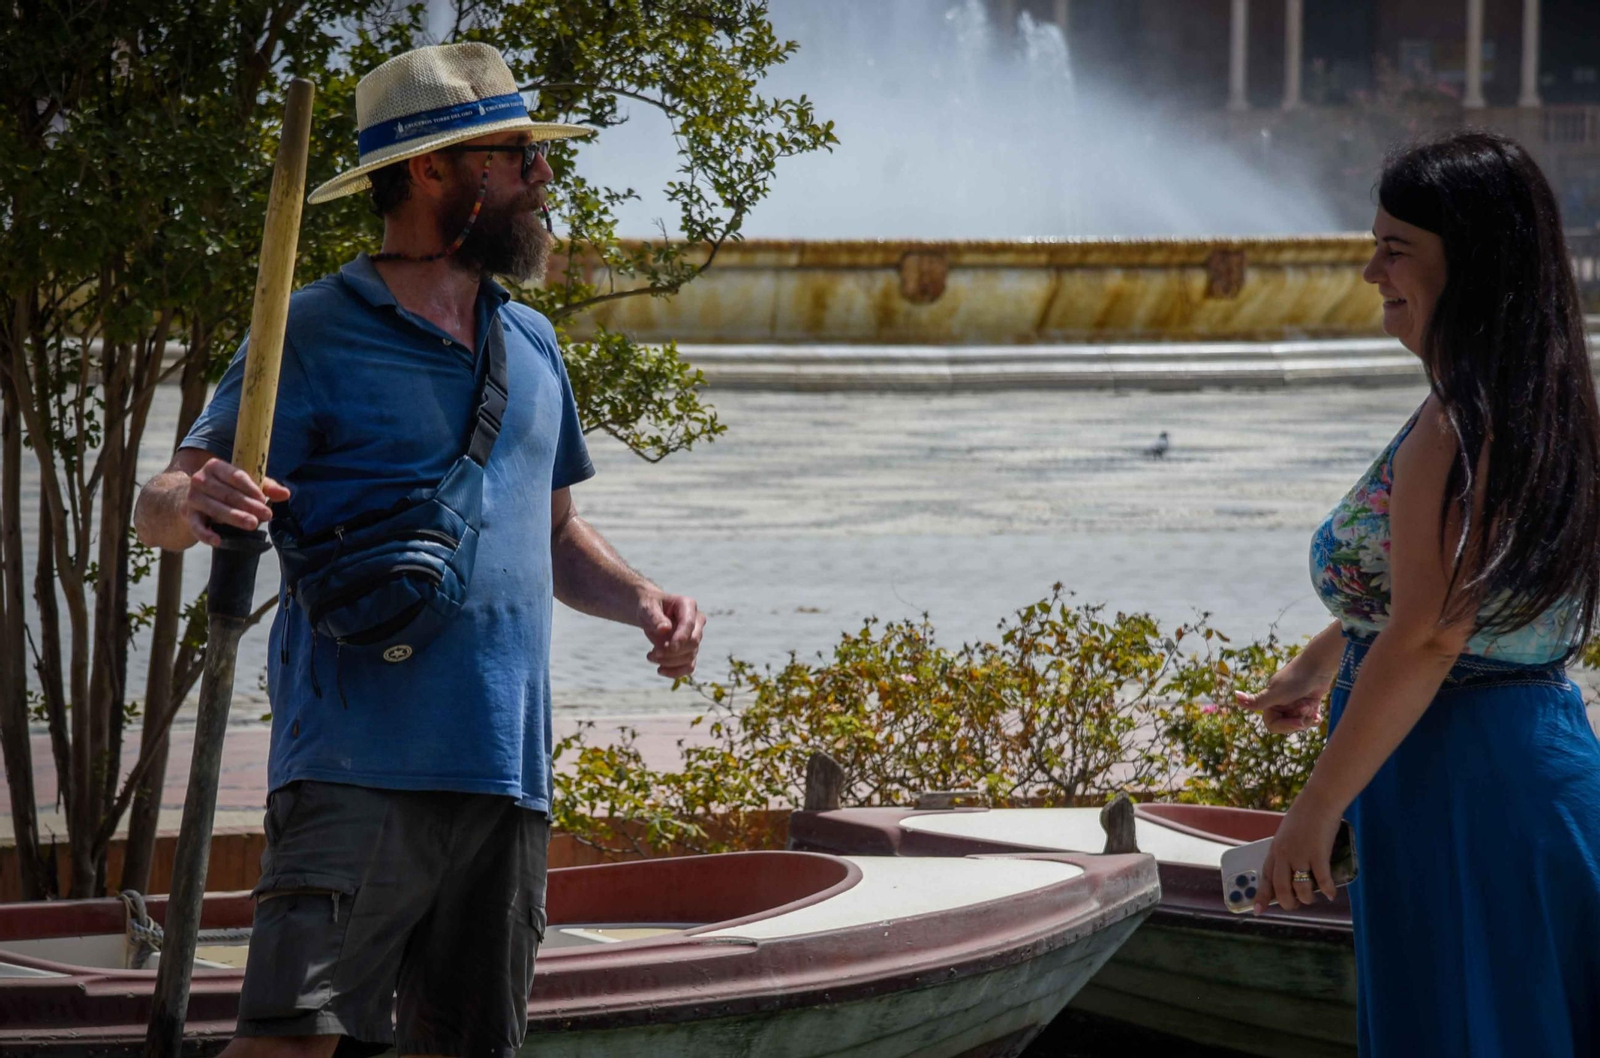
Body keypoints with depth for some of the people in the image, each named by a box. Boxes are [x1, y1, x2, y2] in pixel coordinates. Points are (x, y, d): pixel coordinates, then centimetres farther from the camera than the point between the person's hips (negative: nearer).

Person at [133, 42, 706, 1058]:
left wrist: (645, 601, 10)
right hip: (358, 771, -6)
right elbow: (163, 506, -4)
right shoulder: (319, 332, -1)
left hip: (508, 779, 6)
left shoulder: (531, 343, 19)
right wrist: (195, 501, -29)